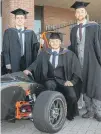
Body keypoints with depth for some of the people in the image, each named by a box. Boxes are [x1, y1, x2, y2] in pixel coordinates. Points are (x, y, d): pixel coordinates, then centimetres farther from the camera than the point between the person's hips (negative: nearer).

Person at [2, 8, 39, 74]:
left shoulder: (31, 33, 8)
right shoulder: (8, 32, 4)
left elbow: (35, 48, 5)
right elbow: (5, 49, 2)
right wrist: (7, 63, -7)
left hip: (28, 63, 1)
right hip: (14, 64, -1)